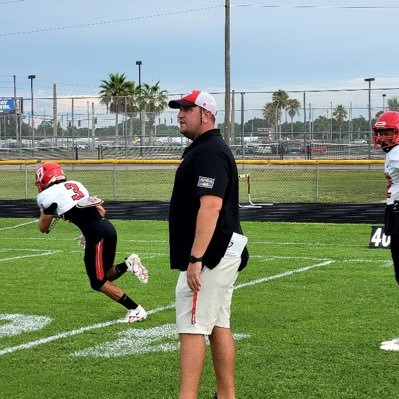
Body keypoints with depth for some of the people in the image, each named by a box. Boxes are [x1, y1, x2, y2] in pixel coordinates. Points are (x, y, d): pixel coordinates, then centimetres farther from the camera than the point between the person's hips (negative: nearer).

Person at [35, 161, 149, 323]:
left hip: (97, 233, -8)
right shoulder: (75, 185, 20)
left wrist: (46, 211, 25)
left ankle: (135, 310, -3)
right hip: (107, 227, 8)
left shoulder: (49, 195, -2)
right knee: (104, 276, 20)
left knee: (99, 283, 1)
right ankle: (128, 264, -2)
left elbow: (43, 228, 8)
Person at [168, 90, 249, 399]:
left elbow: (211, 206, -25)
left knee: (192, 328, -11)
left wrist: (195, 258, -29)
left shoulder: (209, 152, -16)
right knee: (219, 325, 13)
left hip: (208, 256, -11)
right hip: (223, 254, 11)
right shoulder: (209, 149, 18)